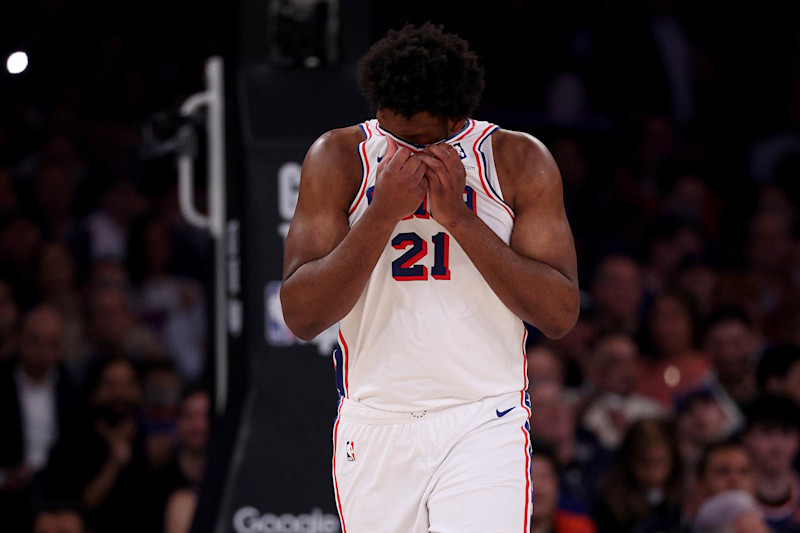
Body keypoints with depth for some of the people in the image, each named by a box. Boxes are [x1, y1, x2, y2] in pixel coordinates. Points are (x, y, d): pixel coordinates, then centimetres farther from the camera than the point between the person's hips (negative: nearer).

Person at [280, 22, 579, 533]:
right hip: (374, 428, 2)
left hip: (484, 428, -2)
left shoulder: (520, 161, 0)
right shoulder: (340, 158, 0)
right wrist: (384, 214, -18)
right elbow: (301, 316, -7)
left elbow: (560, 313, -7)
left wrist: (458, 217, -14)